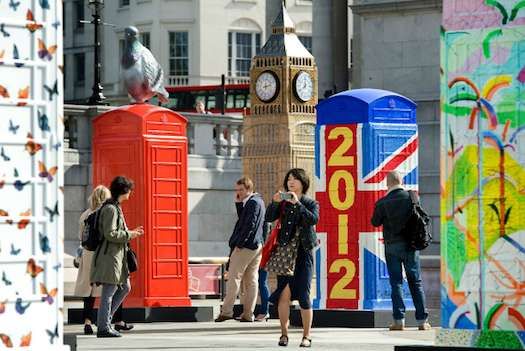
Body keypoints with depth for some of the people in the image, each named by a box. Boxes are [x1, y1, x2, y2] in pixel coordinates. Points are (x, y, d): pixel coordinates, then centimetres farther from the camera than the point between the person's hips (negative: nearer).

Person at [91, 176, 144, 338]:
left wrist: (131, 232, 16)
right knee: (108, 293, -6)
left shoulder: (116, 207, 17)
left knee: (125, 287, 16)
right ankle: (103, 327, -3)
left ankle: (104, 319, 18)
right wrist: (129, 235, -11)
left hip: (117, 256, 11)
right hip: (110, 256, -11)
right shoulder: (110, 209, -15)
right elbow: (110, 234, -21)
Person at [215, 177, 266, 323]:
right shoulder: (258, 201, 17)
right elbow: (242, 219, 19)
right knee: (251, 280, 7)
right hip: (257, 246, 10)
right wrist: (238, 203, 6)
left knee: (234, 277, -6)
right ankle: (248, 314, 7)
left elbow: (250, 225, -20)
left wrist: (239, 244, -18)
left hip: (245, 246, -10)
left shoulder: (253, 202, -13)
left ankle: (226, 311, -7)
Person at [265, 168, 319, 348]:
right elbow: (269, 218, -2)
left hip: (303, 252, -2)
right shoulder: (283, 203, 11)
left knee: (303, 295, -4)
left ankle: (307, 336, 3)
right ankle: (284, 333, 5)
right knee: (284, 294, -2)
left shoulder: (310, 203, 5)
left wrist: (298, 204, -21)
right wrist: (274, 203, -18)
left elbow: (313, 219, -14)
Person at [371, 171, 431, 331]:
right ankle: (422, 320, 6)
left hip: (392, 245, -1)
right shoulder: (411, 197, -5)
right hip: (410, 245, 1)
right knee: (416, 282, 7)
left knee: (396, 282, 3)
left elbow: (375, 222, 3)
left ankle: (399, 320, -3)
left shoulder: (382, 203, -9)